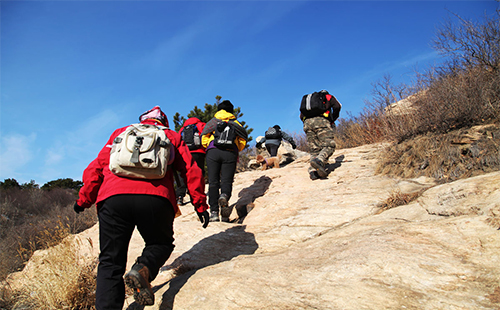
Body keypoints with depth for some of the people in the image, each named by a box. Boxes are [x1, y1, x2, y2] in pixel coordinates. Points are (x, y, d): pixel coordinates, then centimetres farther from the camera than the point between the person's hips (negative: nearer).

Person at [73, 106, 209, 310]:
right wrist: (200, 206, 18)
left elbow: (95, 169, 24)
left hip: (113, 199, 2)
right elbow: (191, 171, 16)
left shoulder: (120, 133, 31)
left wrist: (84, 200, 33)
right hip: (155, 199, -1)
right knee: (161, 243, 22)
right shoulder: (171, 137, 27)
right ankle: (143, 269, -8)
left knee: (110, 261, 12)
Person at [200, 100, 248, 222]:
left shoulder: (213, 121, 21)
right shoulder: (236, 123, 23)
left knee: (213, 182, 1)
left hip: (213, 152, 0)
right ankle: (224, 196, -33)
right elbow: (243, 140, 14)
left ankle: (214, 212, -5)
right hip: (230, 154, 0)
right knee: (226, 180, 1)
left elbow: (204, 138, 10)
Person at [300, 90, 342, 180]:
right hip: (321, 120, -4)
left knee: (314, 150, 3)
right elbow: (337, 106, 8)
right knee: (329, 146, -10)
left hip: (307, 122, 4)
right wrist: (332, 120, 17)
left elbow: (301, 116, 23)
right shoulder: (327, 96, 27)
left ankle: (313, 170, -18)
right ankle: (319, 160, -38)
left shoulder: (306, 99, 36)